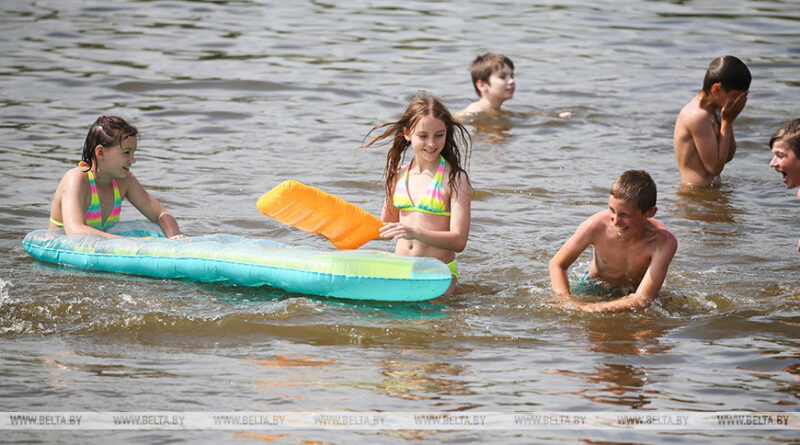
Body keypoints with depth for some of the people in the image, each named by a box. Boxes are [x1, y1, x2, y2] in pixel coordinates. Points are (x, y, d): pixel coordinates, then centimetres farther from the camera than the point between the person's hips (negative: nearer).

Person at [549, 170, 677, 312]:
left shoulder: (663, 242, -35)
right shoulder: (597, 226, -32)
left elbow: (641, 301, -38)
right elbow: (557, 264, -15)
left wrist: (587, 309, -45)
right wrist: (567, 301, -33)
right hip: (595, 289, -1)